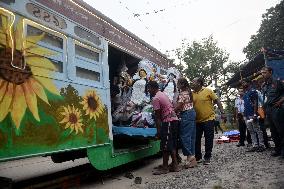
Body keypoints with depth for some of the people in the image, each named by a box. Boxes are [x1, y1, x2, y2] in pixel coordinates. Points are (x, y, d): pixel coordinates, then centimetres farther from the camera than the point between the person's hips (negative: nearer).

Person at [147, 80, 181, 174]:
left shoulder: (155, 98, -12)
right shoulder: (163, 94, 17)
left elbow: (157, 116, -13)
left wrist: (158, 130, -9)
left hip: (168, 121, -10)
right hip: (174, 119, 10)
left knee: (165, 145, -2)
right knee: (172, 144, 15)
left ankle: (165, 167, 7)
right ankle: (175, 165, 23)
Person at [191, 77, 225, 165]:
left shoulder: (208, 91, -5)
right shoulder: (192, 93, 3)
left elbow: (217, 101, -3)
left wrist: (222, 112, -8)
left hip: (208, 119, -3)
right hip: (197, 120, 4)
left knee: (209, 140, 4)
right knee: (196, 139, 9)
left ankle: (207, 158, 18)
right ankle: (198, 157, 23)